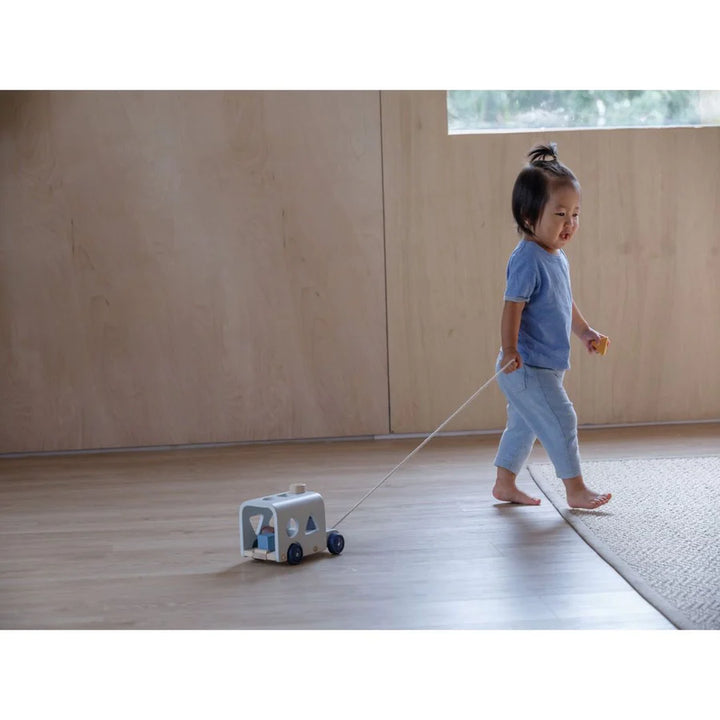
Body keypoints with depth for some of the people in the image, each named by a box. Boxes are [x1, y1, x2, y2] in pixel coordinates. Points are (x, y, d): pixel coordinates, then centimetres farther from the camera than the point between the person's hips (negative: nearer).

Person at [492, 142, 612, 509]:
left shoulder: (557, 256, 10)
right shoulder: (527, 259, -20)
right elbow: (513, 306, -26)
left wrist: (585, 331, 24)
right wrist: (510, 348, -34)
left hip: (544, 366, 10)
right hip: (527, 367, -10)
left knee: (523, 425, 18)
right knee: (561, 421, -5)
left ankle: (504, 484, 31)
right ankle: (575, 490, 4)